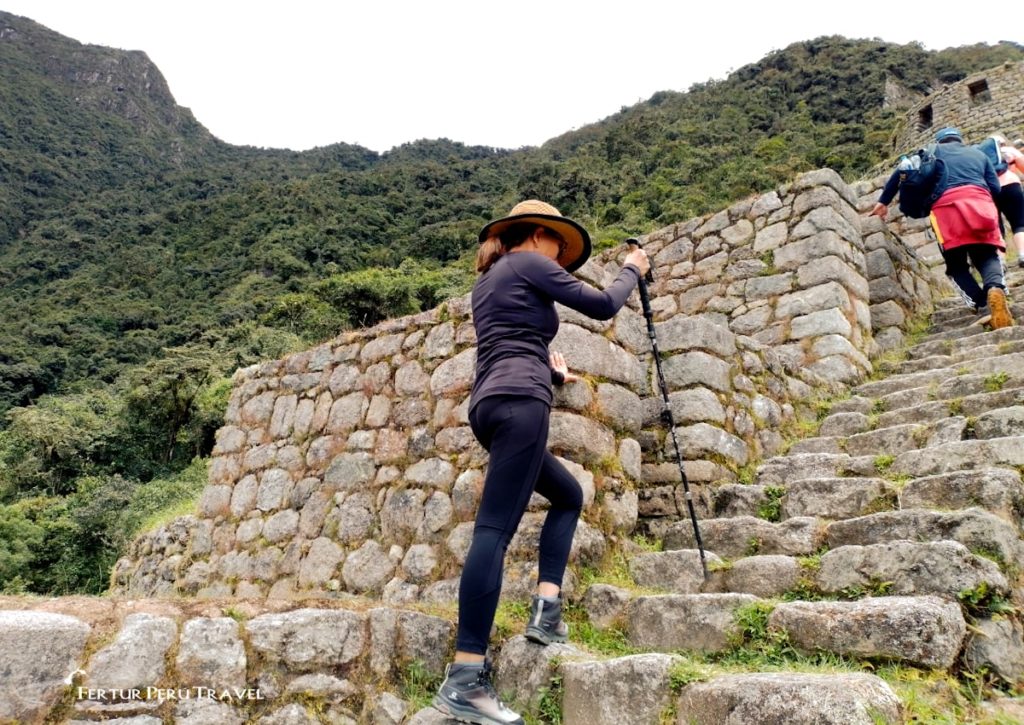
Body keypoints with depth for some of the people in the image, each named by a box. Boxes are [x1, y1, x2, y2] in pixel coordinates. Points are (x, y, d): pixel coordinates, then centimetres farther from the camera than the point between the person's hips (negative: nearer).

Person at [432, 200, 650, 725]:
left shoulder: (488, 279, 28)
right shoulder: (529, 262, 5)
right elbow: (602, 306, 4)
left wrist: (550, 372, 40)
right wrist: (632, 269, 22)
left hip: (491, 405, 10)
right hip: (518, 403, -10)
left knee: (568, 495, 22)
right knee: (495, 529, -16)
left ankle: (545, 611, 12)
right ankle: (463, 679, -17)